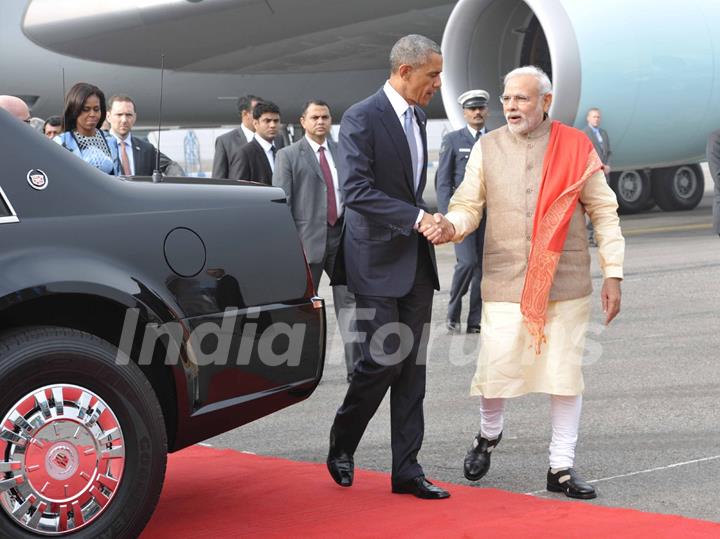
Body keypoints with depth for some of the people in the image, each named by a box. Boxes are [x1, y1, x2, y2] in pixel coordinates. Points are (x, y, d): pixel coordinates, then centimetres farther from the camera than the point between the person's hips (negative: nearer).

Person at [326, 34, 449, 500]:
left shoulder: (418, 117, 13)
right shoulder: (362, 118, -12)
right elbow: (357, 191, -21)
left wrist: (424, 220, 14)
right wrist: (416, 217, -25)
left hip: (417, 261, 7)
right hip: (377, 261, -7)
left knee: (412, 366, 5)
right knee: (383, 360, -7)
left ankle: (407, 470, 9)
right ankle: (342, 447, 17)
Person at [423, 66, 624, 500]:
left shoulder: (576, 147, 2)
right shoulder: (487, 148, 6)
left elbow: (604, 212, 4)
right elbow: (469, 204, 8)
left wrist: (613, 274, 0)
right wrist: (451, 225, -16)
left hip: (565, 282, 0)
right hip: (505, 281, 0)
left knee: (566, 373, 2)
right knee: (496, 367, -3)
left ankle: (562, 467, 15)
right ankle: (489, 435, 29)